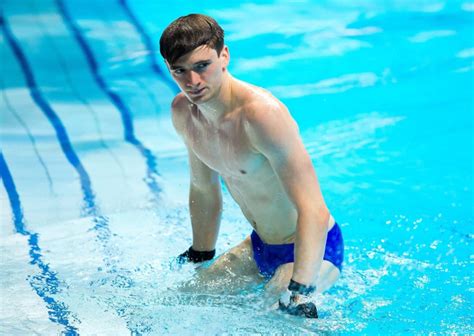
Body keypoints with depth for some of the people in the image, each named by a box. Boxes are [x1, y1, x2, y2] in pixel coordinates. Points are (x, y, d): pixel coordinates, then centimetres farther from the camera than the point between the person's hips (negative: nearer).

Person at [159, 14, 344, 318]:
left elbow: (313, 212, -35)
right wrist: (198, 260, 20)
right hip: (260, 246, 8)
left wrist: (299, 295, -42)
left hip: (313, 248, -8)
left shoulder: (262, 113, -31)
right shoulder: (182, 112, -5)